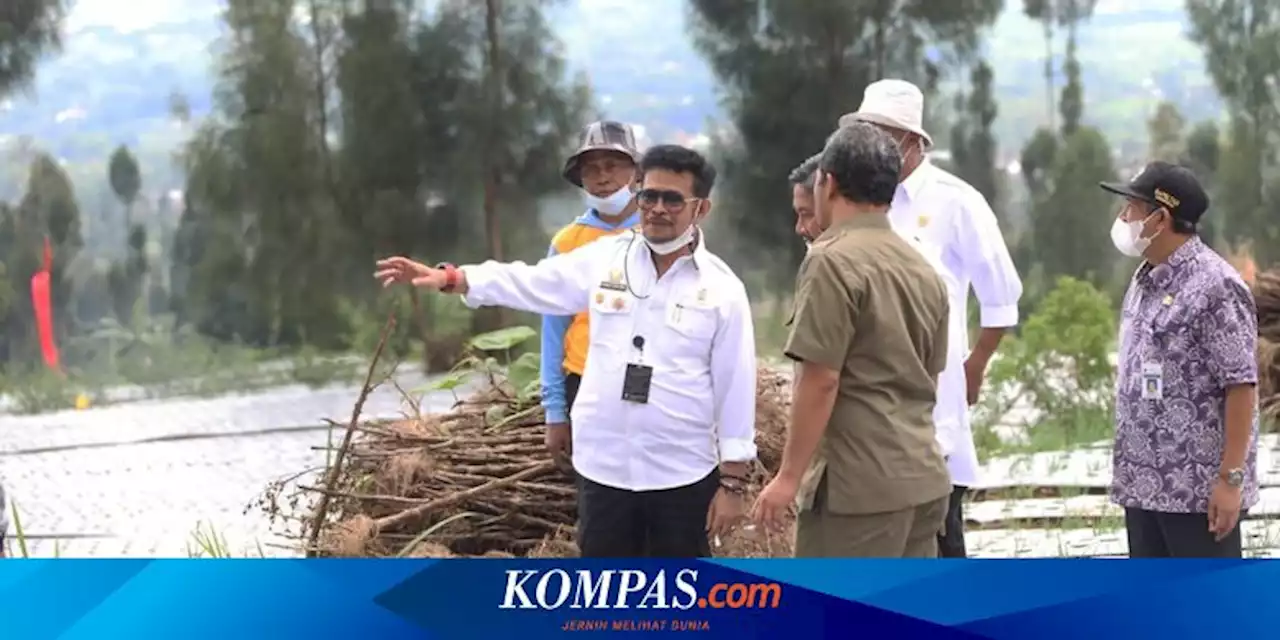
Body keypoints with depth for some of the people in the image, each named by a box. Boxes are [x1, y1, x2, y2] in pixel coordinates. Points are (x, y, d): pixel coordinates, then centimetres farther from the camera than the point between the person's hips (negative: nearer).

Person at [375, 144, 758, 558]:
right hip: (604, 468, 3)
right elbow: (527, 284, 3)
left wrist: (733, 482, -6)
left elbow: (735, 386, -4)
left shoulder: (722, 288, -5)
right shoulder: (605, 259, 3)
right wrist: (447, 278, -11)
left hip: (682, 476, -3)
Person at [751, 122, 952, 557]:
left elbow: (821, 380, -17)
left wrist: (789, 476, -12)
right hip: (924, 478, 8)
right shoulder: (922, 269, 14)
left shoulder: (834, 262, -12)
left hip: (858, 483, -8)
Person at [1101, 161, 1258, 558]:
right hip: (1146, 484, 9)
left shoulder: (1215, 286, -15)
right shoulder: (1144, 282, 12)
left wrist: (1231, 478, -21)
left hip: (1200, 489, -9)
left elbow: (1241, 387, -18)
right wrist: (1128, 472, 18)